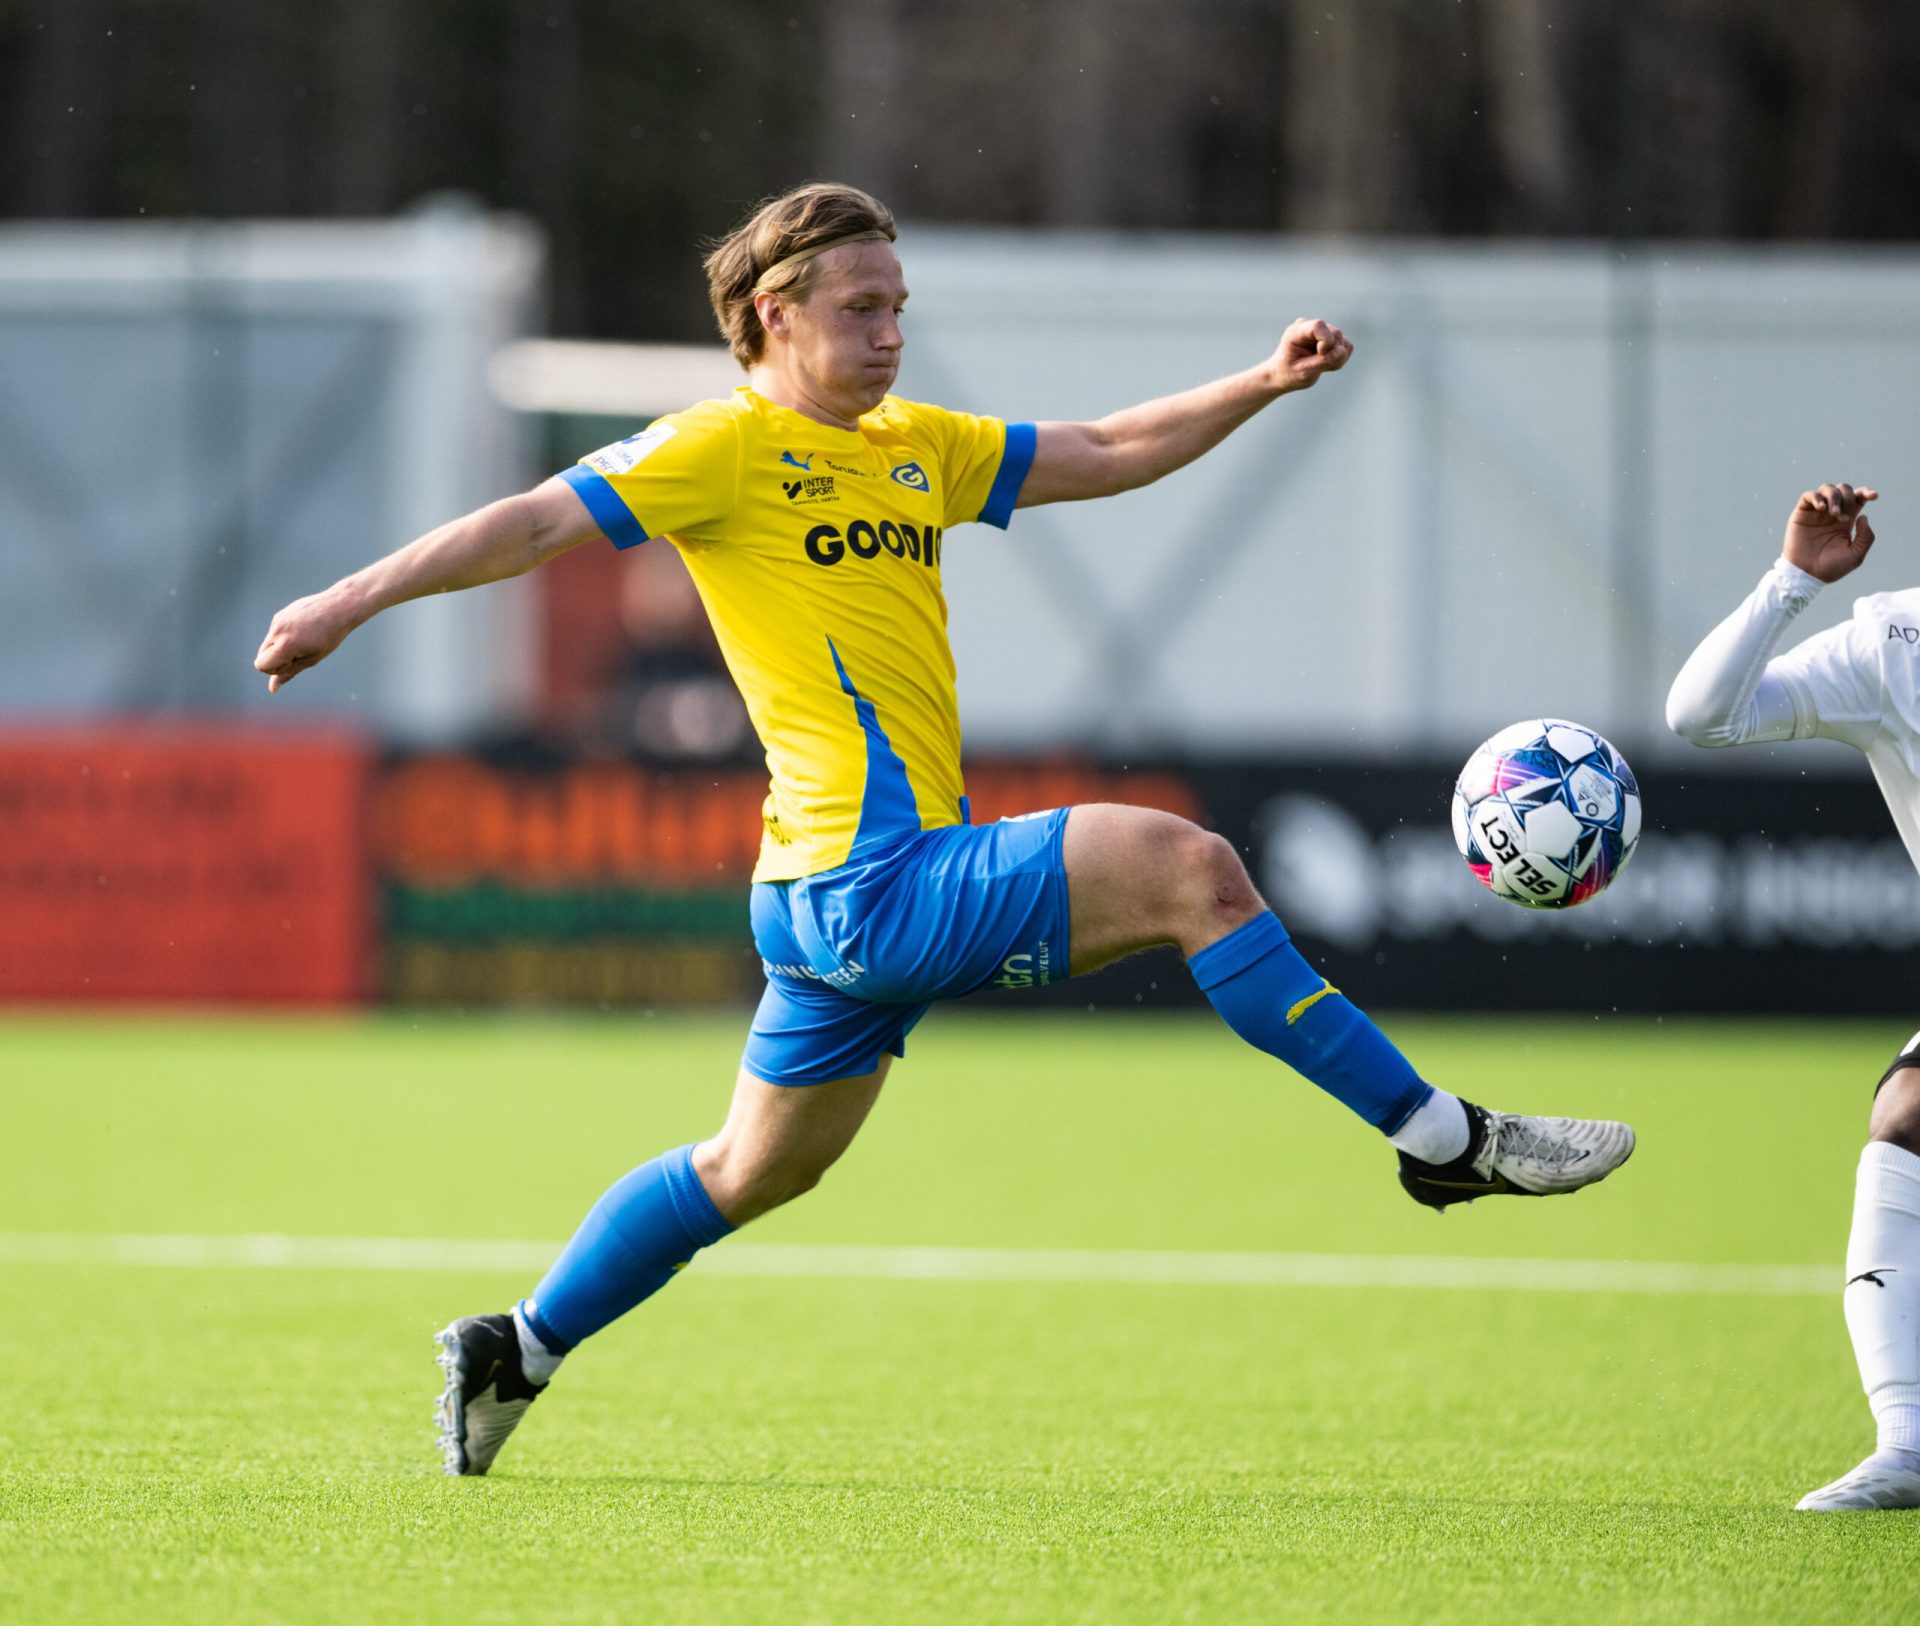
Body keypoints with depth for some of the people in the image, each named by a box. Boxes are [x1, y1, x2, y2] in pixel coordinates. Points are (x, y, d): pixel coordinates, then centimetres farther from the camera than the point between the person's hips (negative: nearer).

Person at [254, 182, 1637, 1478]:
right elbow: (538, 523, -6)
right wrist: (354, 602, -11)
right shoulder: (727, 447, -4)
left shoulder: (915, 447, 19)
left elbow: (1109, 455, 22)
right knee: (1187, 868, -18)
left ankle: (513, 1354, 29)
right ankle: (1438, 1137, -15)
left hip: (847, 900, 10)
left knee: (757, 1169, 20)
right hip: (868, 879, -10)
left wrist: (1262, 387, 11)